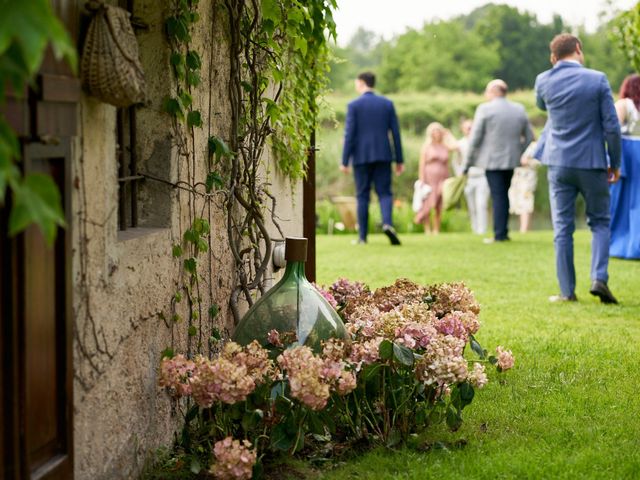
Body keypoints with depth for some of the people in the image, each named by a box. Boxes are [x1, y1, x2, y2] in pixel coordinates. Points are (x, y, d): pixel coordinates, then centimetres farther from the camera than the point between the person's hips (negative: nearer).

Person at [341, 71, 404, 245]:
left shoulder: (354, 105, -3)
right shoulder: (387, 103, 6)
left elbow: (349, 134, -8)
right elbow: (395, 133, 4)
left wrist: (344, 161, -5)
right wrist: (399, 160, 8)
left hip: (361, 157, -1)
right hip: (383, 156, 1)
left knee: (362, 196, 6)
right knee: (384, 193, 5)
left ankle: (362, 236, 6)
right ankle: (387, 223, -22)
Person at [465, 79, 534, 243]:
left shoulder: (485, 109, -10)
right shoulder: (519, 109, 7)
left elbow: (475, 138, -10)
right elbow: (528, 136, 10)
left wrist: (468, 162, -3)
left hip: (491, 160, -5)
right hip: (511, 160, 5)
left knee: (498, 196, -2)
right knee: (503, 195, 15)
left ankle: (499, 234, -3)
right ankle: (503, 232, 15)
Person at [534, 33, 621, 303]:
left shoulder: (544, 81, -1)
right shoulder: (597, 80, -7)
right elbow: (611, 126, -7)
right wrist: (615, 163, 3)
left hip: (558, 163, 2)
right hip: (592, 163, -1)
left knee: (562, 228, 7)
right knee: (599, 222, 13)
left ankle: (567, 291, 6)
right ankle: (599, 278, -4)